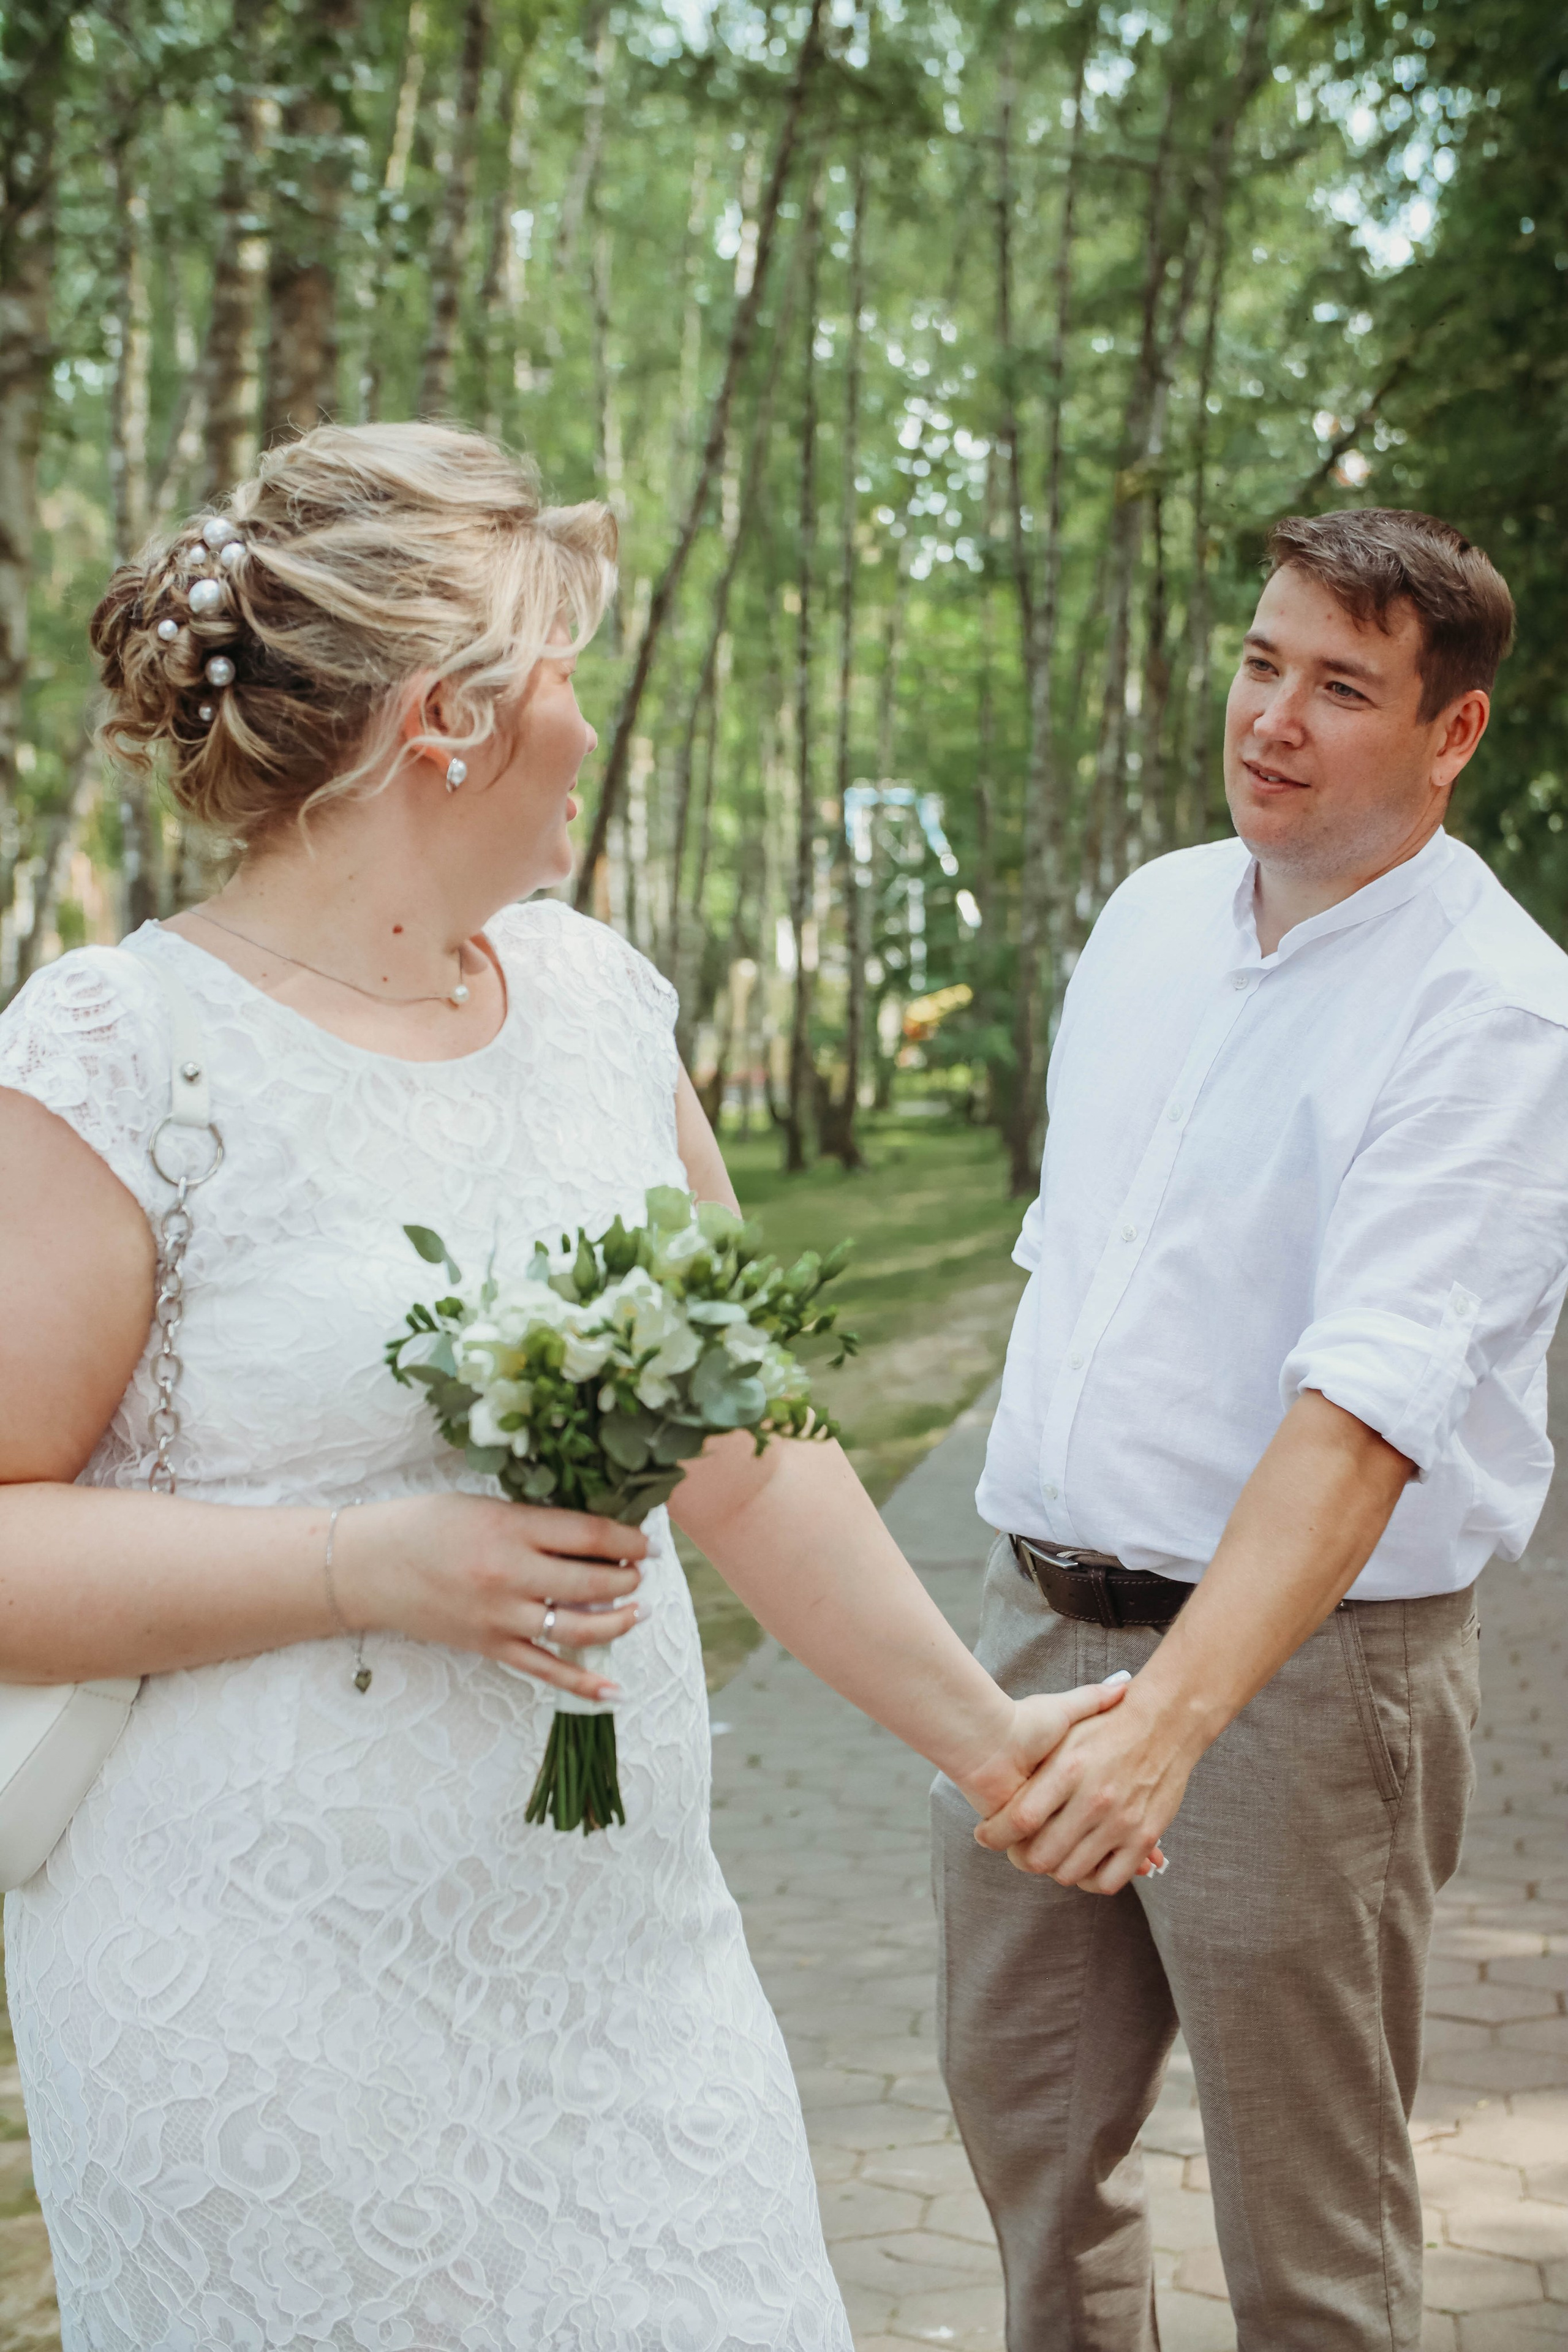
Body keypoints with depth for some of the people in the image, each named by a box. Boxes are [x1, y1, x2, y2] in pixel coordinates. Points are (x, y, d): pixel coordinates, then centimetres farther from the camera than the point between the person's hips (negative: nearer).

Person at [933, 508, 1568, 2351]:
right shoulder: (1154, 913, 6)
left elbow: (1364, 1412, -28)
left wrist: (1170, 1724, -37)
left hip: (1297, 1658, -7)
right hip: (1039, 1631, 7)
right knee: (1022, 2120, 20)